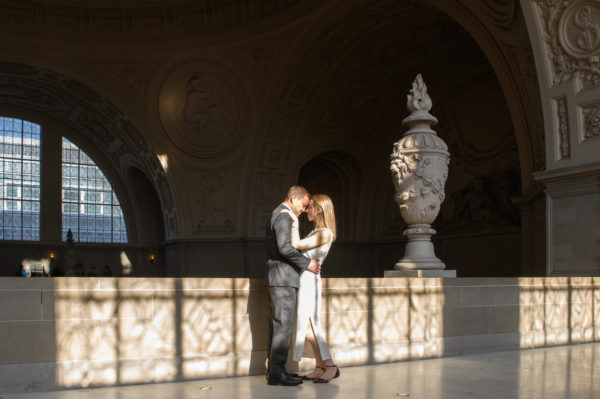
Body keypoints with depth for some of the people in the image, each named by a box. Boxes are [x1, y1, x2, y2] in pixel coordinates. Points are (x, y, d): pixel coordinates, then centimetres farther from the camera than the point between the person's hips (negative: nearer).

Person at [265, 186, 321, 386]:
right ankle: (277, 371, -7)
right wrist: (307, 263, -16)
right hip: (283, 278, -11)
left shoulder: (277, 215, 20)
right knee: (284, 324, -9)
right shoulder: (283, 216, -12)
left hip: (278, 279, 11)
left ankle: (273, 369, 15)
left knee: (277, 324, 11)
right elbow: (285, 247, -24)